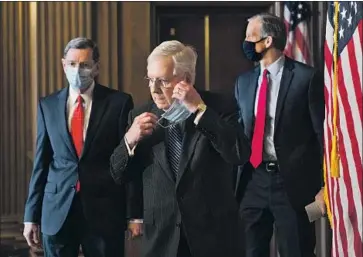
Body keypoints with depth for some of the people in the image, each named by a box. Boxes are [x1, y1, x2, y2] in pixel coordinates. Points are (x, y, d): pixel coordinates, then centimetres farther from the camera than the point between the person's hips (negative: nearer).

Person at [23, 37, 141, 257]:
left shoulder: (119, 102, -2)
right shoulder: (48, 105, 7)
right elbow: (41, 162, 8)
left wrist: (134, 213, -5)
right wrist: (31, 215, 6)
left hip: (105, 211, -2)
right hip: (57, 211, 3)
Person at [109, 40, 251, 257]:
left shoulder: (221, 107, -4)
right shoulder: (141, 116, 4)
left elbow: (240, 155, -19)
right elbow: (119, 176, 6)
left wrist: (200, 109, -20)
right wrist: (130, 140, -13)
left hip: (213, 234, -2)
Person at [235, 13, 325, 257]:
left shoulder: (307, 76, -5)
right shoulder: (244, 81, 12)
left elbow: (322, 131, -5)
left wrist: (324, 185, -8)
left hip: (293, 181, -5)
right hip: (253, 180, 5)